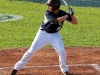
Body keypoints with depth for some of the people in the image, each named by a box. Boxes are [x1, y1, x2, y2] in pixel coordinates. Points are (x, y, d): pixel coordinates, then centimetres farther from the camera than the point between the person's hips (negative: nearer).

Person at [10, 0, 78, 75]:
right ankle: (17, 67, 9)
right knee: (31, 51, -3)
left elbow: (75, 22, -13)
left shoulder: (62, 13, -14)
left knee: (62, 51, -15)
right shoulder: (47, 13, -23)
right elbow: (56, 21, -40)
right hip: (43, 33, -2)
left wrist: (72, 14, -30)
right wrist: (67, 15, -37)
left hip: (55, 35, 2)